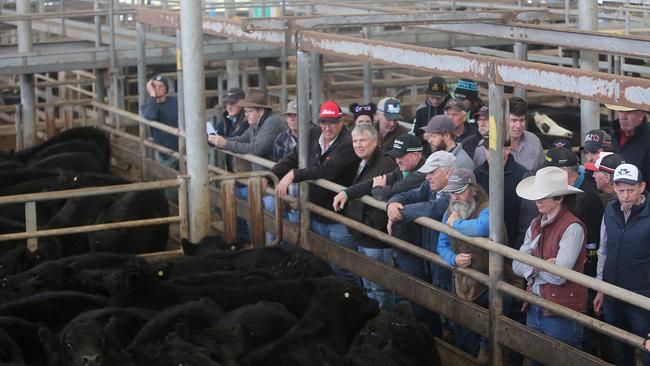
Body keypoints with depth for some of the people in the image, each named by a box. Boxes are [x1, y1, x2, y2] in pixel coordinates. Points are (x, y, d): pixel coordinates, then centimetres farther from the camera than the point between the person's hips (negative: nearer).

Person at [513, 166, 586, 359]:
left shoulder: (572, 227, -16)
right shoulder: (536, 224, 8)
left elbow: (558, 276, -21)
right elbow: (517, 265, 3)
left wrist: (531, 268, -5)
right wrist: (540, 267, -15)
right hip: (534, 309, 7)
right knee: (536, 360, 17)